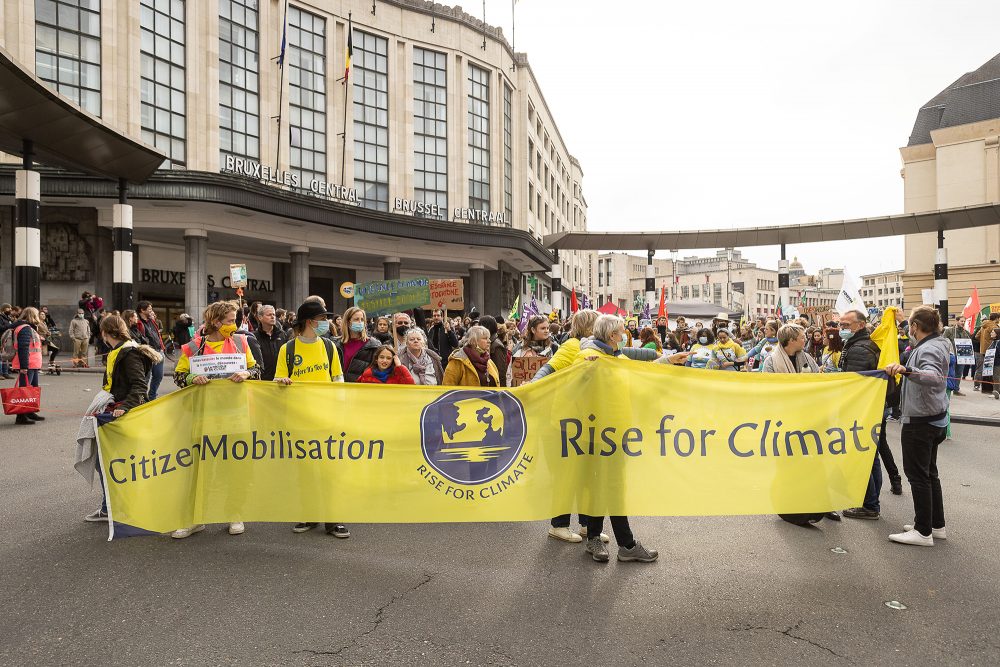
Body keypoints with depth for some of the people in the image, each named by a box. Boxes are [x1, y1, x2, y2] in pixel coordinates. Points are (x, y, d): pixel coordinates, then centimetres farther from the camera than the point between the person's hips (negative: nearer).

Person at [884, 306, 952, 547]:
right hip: (934, 418, 10)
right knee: (929, 472, 18)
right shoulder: (938, 344, 10)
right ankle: (936, 525, 28)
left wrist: (907, 370, -55)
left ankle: (924, 531, 5)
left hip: (919, 421, -10)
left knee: (918, 474, -2)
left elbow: (935, 377, -40)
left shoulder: (928, 349, -21)